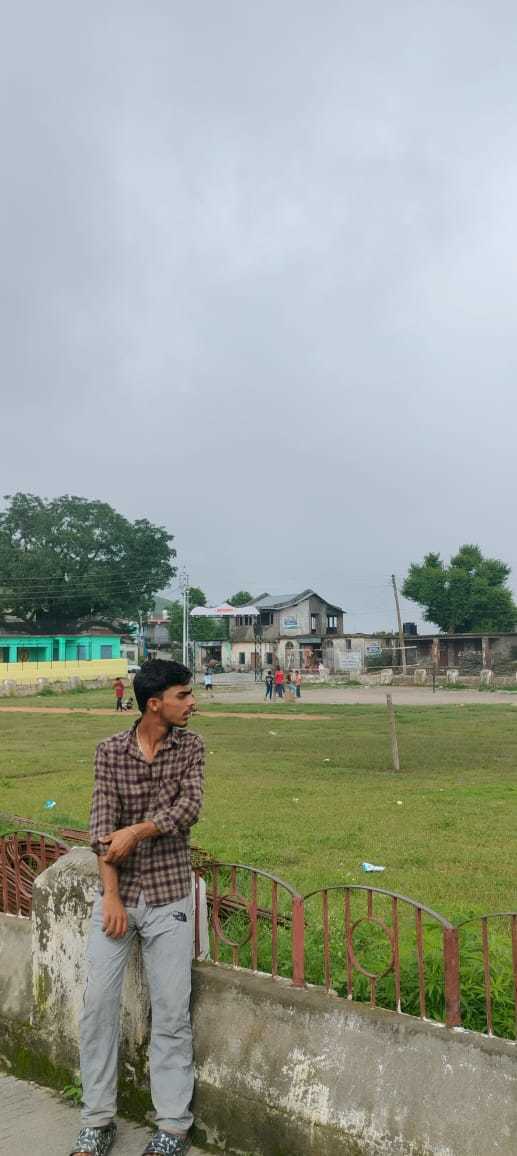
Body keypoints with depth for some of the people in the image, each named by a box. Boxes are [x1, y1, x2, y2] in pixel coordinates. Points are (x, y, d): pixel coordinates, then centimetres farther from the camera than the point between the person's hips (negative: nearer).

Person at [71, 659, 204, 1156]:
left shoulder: (190, 746, -2)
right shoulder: (110, 750, -5)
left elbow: (189, 807, -12)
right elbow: (102, 826, -10)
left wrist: (136, 831, -20)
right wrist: (111, 895, -15)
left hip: (169, 895, 0)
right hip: (118, 892, 1)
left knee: (171, 1011, 4)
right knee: (98, 1002, 6)